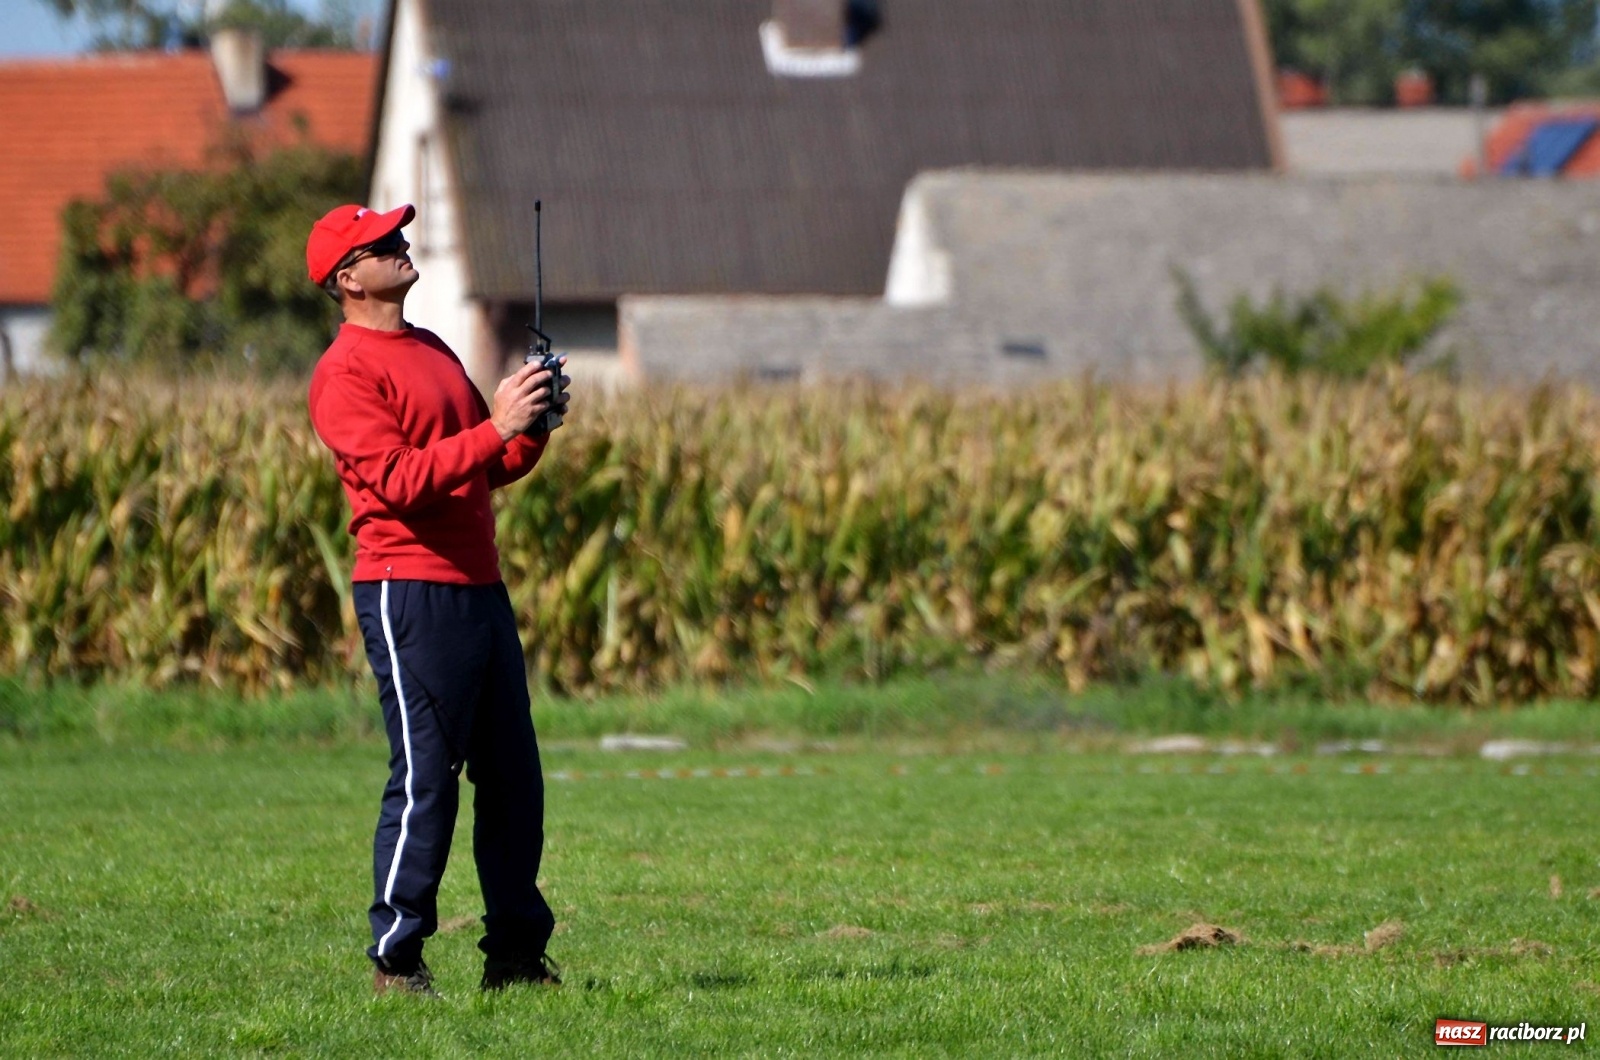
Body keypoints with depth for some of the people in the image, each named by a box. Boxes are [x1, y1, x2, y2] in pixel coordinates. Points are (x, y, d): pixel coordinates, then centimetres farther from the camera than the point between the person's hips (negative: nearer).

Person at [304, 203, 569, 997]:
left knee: (513, 774, 9)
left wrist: (533, 426, 1)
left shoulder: (434, 352, 20)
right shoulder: (346, 372, -8)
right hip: (409, 592, -9)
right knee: (425, 777, -8)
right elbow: (397, 481, -20)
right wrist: (495, 428, -23)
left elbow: (493, 468, 20)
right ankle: (396, 960, -3)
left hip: (480, 586, 9)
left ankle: (516, 953, 16)